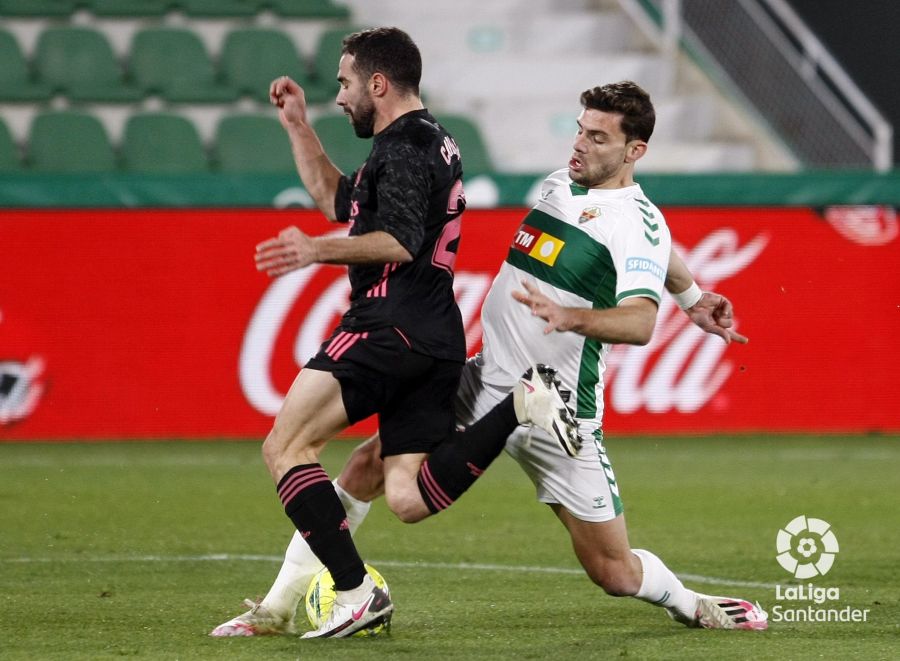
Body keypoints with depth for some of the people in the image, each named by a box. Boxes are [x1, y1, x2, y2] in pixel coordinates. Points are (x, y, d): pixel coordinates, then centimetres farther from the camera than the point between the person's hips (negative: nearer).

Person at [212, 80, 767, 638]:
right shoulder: (560, 184, 8)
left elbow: (641, 323, -29)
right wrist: (692, 295, 36)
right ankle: (279, 607, -2)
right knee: (372, 460, -8)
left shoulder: (638, 221, -14)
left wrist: (569, 316, -46)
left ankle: (690, 604, 31)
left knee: (615, 573, -3)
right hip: (486, 383, 6)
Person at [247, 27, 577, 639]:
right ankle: (520, 405, -10)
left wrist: (317, 250, -30)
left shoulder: (403, 146, -7)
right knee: (409, 499, 1)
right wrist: (298, 126, 33)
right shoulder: (431, 142, 25)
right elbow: (338, 201, 37)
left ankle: (355, 591, -16)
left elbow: (399, 242, -22)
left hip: (391, 324, -10)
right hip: (437, 337, 10)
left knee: (285, 446, -7)